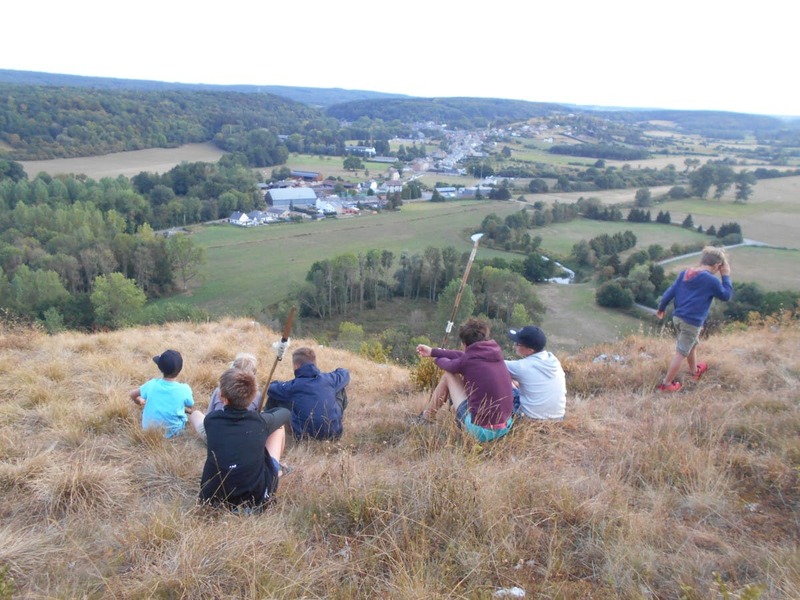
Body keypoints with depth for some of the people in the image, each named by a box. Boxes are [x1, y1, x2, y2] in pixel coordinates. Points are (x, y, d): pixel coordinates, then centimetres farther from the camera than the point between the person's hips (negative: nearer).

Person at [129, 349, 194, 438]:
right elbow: (191, 407, -2)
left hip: (148, 429, 3)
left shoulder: (152, 384, -12)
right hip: (171, 432, -3)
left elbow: (132, 394, 7)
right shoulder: (184, 389, -20)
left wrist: (139, 402, 28)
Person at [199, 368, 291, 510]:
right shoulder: (260, 421, -11)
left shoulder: (211, 419, -9)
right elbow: (286, 413, 12)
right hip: (255, 498, -2)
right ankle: (276, 468, 37)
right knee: (279, 425, 13)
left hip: (212, 498, 2)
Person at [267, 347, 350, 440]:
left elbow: (270, 388, 8)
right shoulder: (329, 379, -1)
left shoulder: (292, 386, -8)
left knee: (274, 397, 10)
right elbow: (345, 373, 21)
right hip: (334, 433, 2)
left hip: (304, 436, -2)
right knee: (341, 388, 24)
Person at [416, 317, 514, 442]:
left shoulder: (470, 360, -13)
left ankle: (425, 418, 28)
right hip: (506, 426, 7)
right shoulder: (495, 352, 4)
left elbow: (448, 364, 9)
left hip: (481, 430, -7)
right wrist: (433, 351, 26)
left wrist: (437, 357, 33)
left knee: (448, 375, 11)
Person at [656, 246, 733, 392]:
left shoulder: (685, 273, 4)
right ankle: (666, 384, 7)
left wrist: (661, 309, 17)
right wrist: (726, 276, 5)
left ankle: (695, 370, 51)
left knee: (692, 344, 29)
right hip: (692, 322, -8)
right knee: (681, 353, 1)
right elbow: (726, 296, 1)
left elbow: (670, 292, 6)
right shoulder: (711, 280, -15)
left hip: (677, 317, 8)